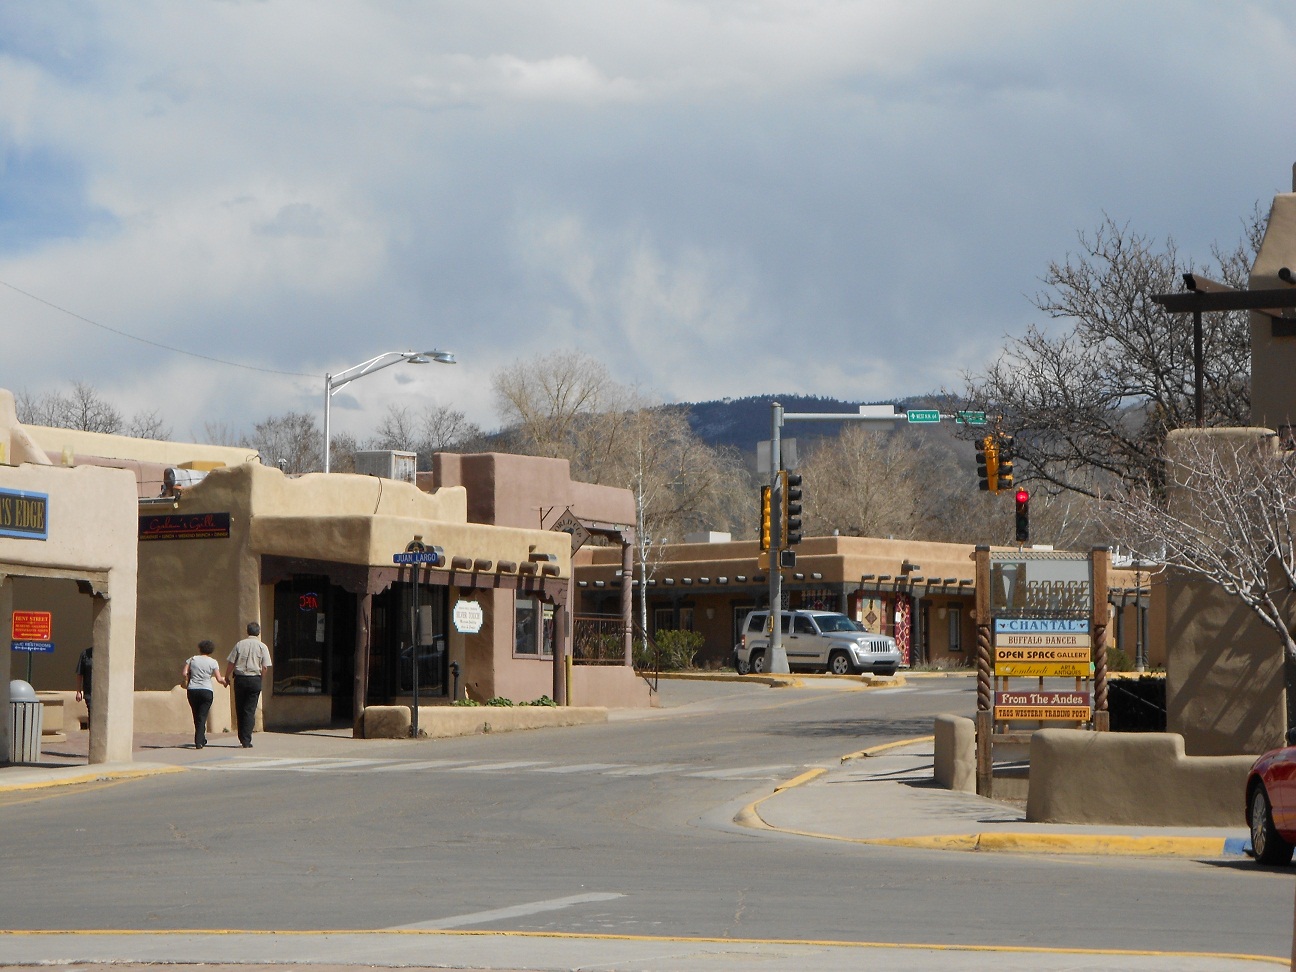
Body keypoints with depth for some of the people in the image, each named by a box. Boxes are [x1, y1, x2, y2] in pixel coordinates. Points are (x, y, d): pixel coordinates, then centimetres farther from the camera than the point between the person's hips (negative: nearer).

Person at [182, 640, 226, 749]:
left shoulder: (192, 659, 7)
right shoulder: (213, 662, 2)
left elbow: (184, 673, -3)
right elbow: (219, 679, -5)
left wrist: (184, 681, 16)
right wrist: (225, 682, 15)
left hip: (192, 691, 2)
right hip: (206, 691, -2)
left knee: (196, 716, 15)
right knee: (202, 716, -2)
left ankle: (201, 739, 23)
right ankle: (199, 742, -12)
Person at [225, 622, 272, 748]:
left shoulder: (239, 645, 1)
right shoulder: (262, 647, -1)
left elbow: (231, 663, 1)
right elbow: (265, 668, -5)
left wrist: (227, 677, 15)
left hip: (240, 679, 1)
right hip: (255, 680, -1)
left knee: (240, 709, 13)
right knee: (250, 710, 1)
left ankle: (242, 738, 18)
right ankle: (246, 741, -5)